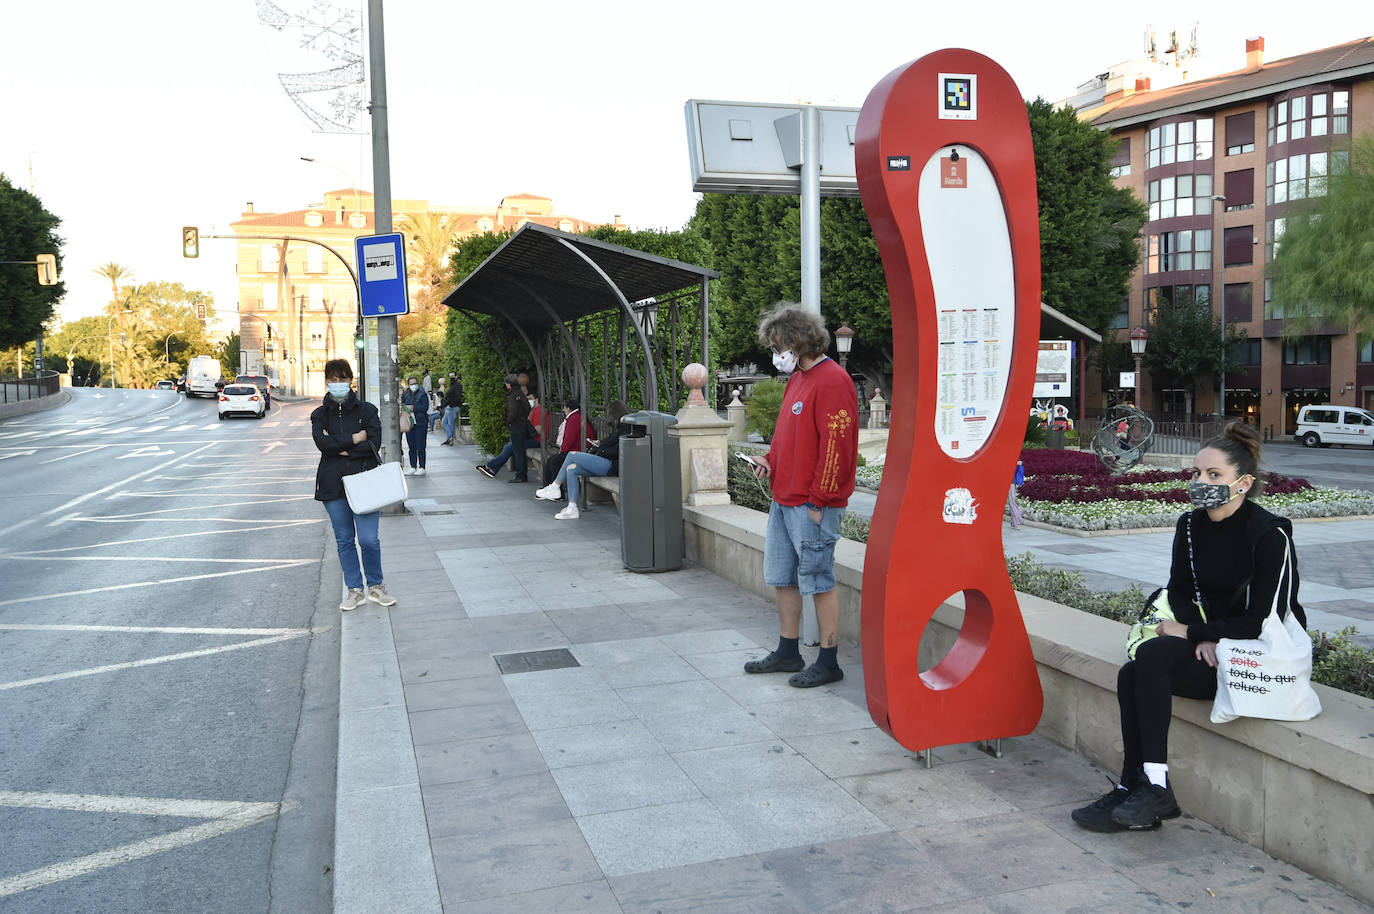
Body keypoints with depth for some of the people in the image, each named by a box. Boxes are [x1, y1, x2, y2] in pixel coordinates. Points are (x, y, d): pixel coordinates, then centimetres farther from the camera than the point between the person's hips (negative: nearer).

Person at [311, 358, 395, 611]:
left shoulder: (366, 410, 2)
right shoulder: (320, 414, 8)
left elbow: (373, 443, -11)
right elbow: (322, 442, -11)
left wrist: (339, 446, -10)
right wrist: (354, 439, -12)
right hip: (333, 484, 2)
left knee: (369, 539, -7)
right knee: (344, 540, 8)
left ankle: (376, 586, 14)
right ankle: (355, 590, 20)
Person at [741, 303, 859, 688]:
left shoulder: (831, 381, -14)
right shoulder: (796, 379, 17)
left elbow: (835, 445, -19)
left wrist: (818, 501, -17)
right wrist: (770, 462, 8)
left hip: (812, 506, -10)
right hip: (783, 500, 10)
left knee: (819, 582, -2)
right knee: (783, 579, 15)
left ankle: (828, 663, 8)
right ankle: (787, 653, 26)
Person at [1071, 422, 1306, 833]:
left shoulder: (1270, 534, -17)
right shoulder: (1190, 526, 2)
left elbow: (1264, 622, -19)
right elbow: (1179, 591, 10)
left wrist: (1188, 632, -15)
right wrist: (1202, 639, -9)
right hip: (1212, 650, 7)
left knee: (1152, 654, -28)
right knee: (1131, 675, -20)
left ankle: (1155, 787, -22)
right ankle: (1134, 790, -15)